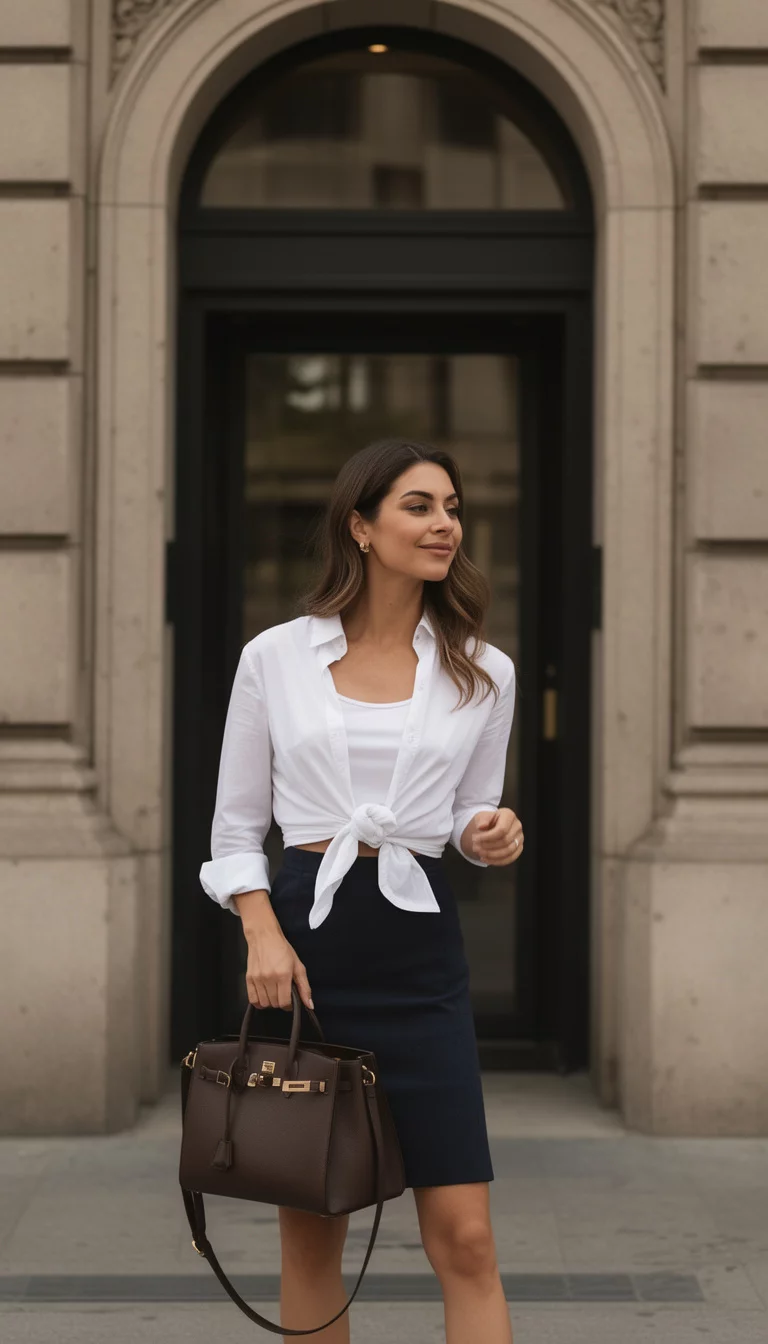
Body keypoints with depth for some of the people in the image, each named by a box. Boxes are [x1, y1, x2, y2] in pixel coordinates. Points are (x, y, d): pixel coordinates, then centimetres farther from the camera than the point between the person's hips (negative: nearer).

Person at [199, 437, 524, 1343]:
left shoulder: (482, 672, 7)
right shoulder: (274, 659, 3)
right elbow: (235, 829, 7)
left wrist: (491, 836, -6)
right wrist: (263, 934, -10)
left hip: (419, 952, 1)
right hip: (304, 937, 0)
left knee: (464, 1236, -6)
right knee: (311, 1233, 6)